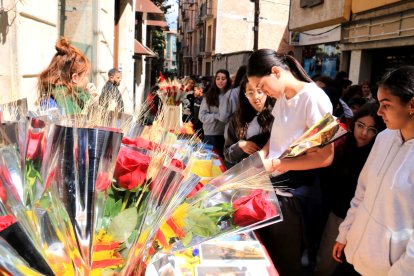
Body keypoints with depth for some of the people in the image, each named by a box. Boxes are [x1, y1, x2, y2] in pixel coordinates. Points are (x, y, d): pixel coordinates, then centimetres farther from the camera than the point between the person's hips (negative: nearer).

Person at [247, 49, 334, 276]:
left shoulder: (313, 98, -19)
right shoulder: (281, 98, 7)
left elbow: (325, 157, -22)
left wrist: (274, 164, -23)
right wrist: (261, 155, -3)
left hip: (293, 192, -7)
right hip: (272, 185, 8)